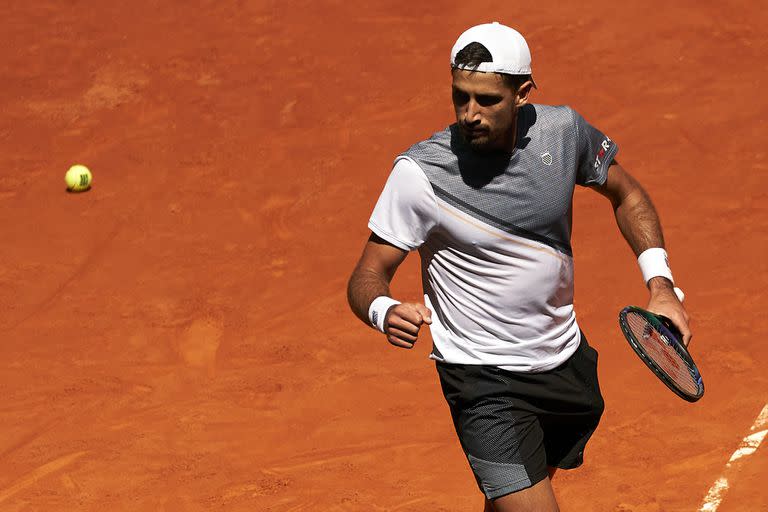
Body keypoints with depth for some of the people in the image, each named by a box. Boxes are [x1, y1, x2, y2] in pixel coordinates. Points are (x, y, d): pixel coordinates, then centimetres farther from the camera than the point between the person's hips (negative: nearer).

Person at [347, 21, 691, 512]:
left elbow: (627, 195, 10)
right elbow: (368, 276, -14)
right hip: (484, 381, -5)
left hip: (568, 361, 5)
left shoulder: (563, 130, -9)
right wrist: (387, 312, -38)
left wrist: (661, 287, -1)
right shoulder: (420, 173, -20)